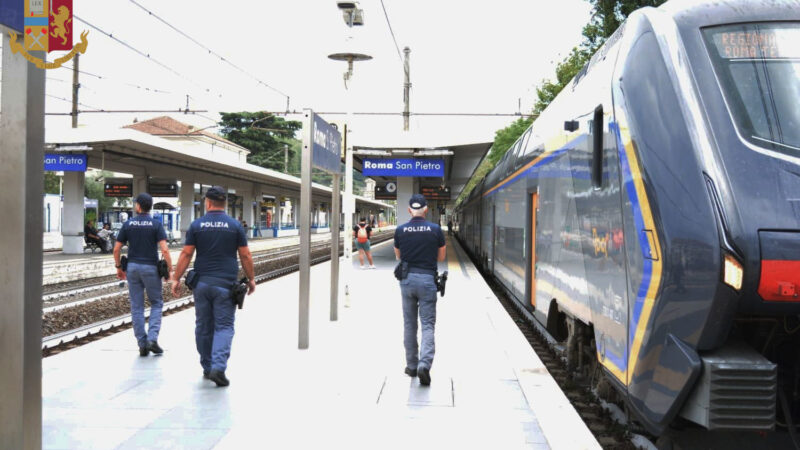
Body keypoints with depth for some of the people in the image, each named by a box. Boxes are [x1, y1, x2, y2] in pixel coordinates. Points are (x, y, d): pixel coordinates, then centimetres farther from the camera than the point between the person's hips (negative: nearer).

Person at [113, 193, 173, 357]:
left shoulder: (128, 224, 2)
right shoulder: (156, 224, -6)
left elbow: (116, 249, 2)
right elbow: (164, 250, -15)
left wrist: (118, 267, 15)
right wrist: (170, 268, -5)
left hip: (133, 267, 2)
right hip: (151, 268, -2)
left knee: (137, 307, 7)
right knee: (156, 303, 11)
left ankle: (142, 344, 7)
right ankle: (152, 339, -6)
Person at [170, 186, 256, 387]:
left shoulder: (197, 225, 1)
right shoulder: (235, 225, -1)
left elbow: (186, 254, -1)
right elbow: (245, 256, 0)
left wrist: (176, 279, 5)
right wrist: (251, 279, 11)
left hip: (201, 282, 2)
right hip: (225, 283, -2)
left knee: (204, 326, 12)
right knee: (224, 326, -1)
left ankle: (207, 367, 20)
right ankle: (218, 366, -16)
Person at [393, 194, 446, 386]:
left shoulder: (400, 230, -1)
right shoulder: (435, 230, -5)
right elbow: (441, 256, 7)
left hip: (407, 279, 2)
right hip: (427, 278, -2)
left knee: (409, 324, 14)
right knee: (428, 324, 1)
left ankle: (412, 365, 20)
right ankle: (424, 364, -17)